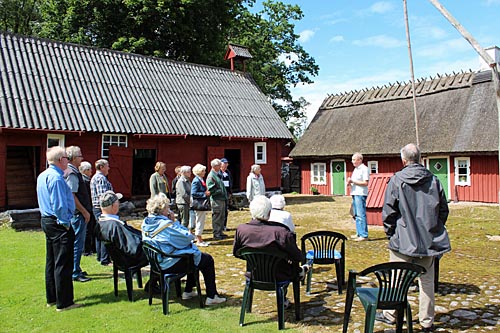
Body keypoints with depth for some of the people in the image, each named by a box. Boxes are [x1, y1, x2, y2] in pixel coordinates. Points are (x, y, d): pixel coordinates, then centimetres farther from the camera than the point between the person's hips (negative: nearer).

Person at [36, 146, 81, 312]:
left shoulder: (42, 176, 13)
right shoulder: (56, 178, -19)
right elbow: (60, 205, -23)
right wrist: (65, 224, -13)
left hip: (46, 221, 11)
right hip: (59, 224, -11)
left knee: (51, 262, 17)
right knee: (63, 265, -4)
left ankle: (52, 298, 27)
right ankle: (64, 302, 3)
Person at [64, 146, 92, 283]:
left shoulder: (73, 172, 13)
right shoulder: (72, 174, -18)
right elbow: (72, 196, -22)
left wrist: (85, 211, 20)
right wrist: (85, 212, -17)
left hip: (77, 214, 10)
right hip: (78, 214, -10)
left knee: (77, 243, 18)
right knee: (78, 244, -3)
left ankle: (76, 269, 28)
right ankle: (75, 273, 5)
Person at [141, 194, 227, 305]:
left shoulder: (146, 223, 2)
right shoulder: (166, 224, -25)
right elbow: (188, 237, -20)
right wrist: (175, 222, -12)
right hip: (171, 264, -10)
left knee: (194, 254, 30)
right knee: (208, 260, 5)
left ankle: (188, 292, 32)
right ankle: (212, 297, 8)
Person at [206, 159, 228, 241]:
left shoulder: (218, 174, 14)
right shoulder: (211, 176, -15)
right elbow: (211, 190, -20)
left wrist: (225, 195, 14)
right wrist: (220, 191, -17)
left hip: (222, 199, 10)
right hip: (216, 200, -10)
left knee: (222, 217, 16)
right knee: (216, 218, -2)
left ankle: (220, 232, 27)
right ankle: (216, 234, 6)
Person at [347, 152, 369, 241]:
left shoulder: (364, 169, -10)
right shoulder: (356, 169, 19)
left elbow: (365, 183, -17)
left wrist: (353, 181, -16)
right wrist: (350, 182, 5)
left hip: (361, 194, -10)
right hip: (355, 194, 10)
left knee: (361, 215, -9)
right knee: (356, 215, 13)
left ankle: (364, 235, -6)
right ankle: (359, 233, 20)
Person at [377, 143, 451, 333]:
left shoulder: (397, 180, -10)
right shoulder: (434, 180, 2)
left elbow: (388, 211, -9)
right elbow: (443, 210, 10)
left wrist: (390, 232, 5)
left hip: (404, 239, -4)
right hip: (429, 240, 4)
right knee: (427, 280, 12)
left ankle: (390, 315, 21)